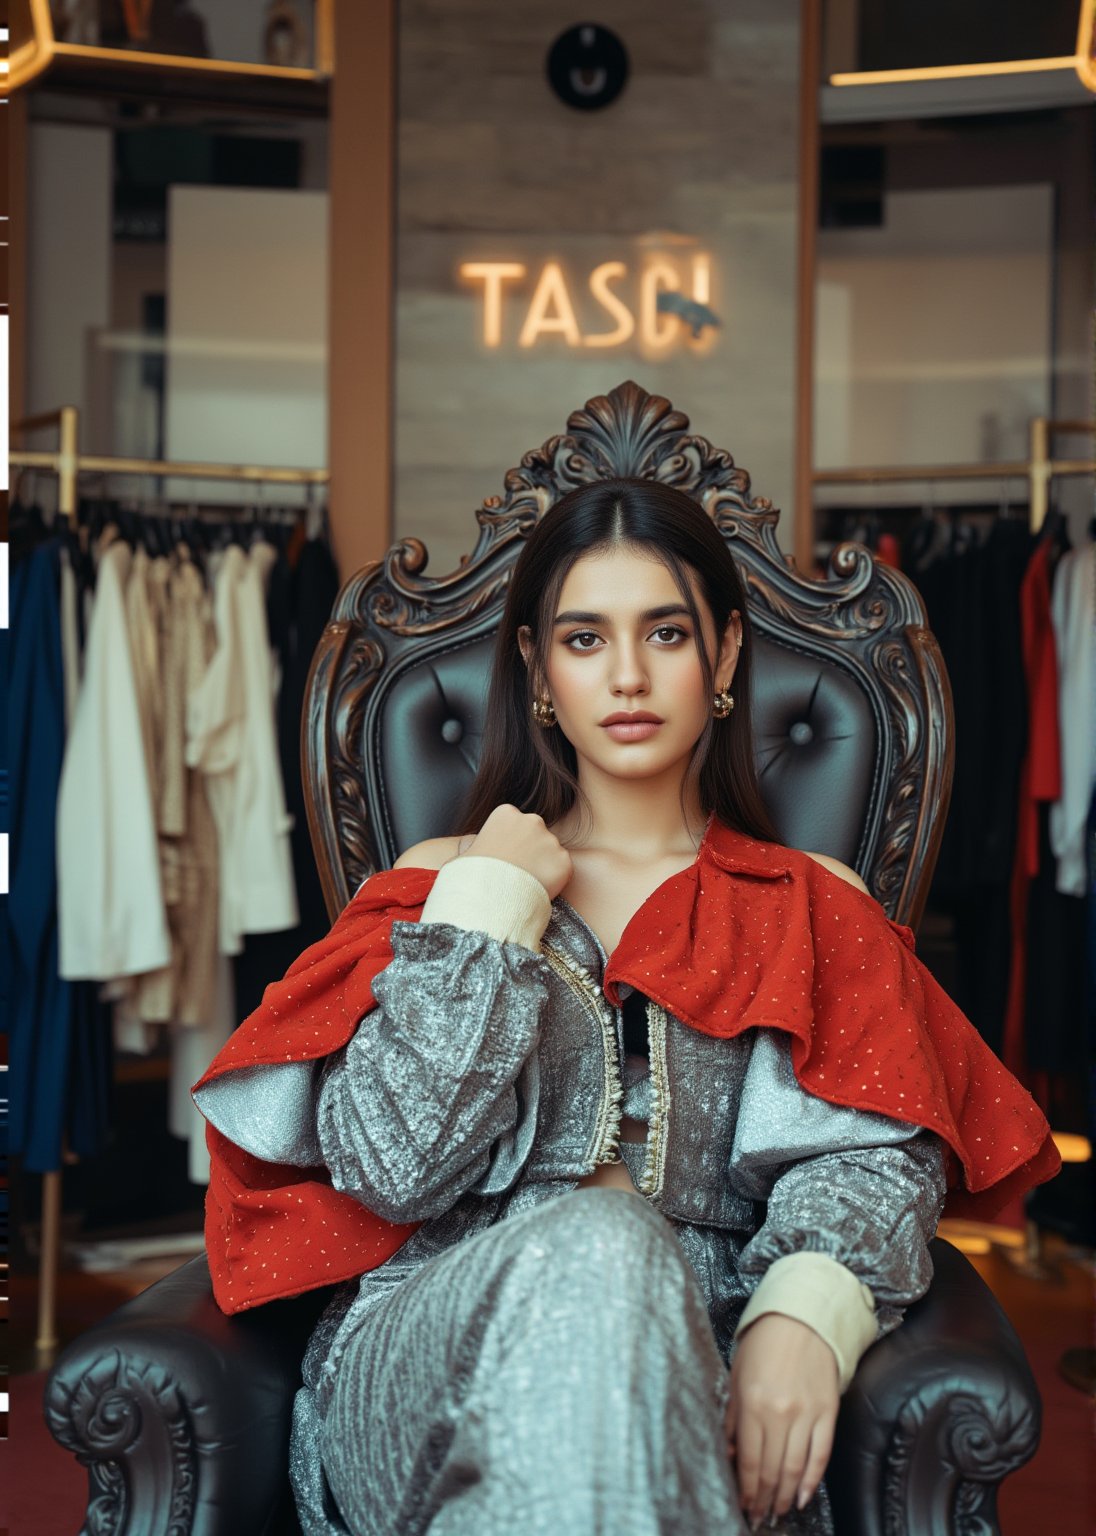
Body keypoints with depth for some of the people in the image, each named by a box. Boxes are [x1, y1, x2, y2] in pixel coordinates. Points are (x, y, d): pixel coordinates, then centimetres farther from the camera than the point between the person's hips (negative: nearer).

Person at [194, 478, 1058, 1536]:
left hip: (696, 1370, 0)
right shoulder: (442, 880, 16)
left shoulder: (814, 911, 17)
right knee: (598, 1245, -35)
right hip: (433, 1342, 0)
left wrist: (804, 1318, -21)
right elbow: (391, 1162, -1)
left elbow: (874, 1160, 0)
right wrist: (492, 903, 0)